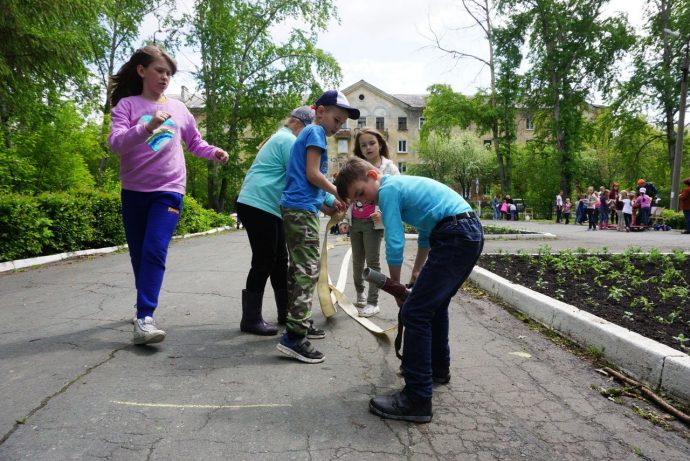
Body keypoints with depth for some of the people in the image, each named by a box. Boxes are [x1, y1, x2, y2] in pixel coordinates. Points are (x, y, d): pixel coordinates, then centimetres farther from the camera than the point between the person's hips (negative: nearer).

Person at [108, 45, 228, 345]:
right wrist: (148, 127, -29)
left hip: (168, 191, 0)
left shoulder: (178, 108, 8)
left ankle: (144, 318, -18)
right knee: (138, 253, 10)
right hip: (134, 190, 1)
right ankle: (146, 306, 29)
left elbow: (194, 143, 21)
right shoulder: (127, 105, 1)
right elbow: (116, 143, -14)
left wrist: (213, 152, 0)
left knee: (155, 251, -15)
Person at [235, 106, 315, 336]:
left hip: (269, 208, 11)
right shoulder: (288, 140, -11)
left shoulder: (280, 138, 22)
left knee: (279, 261, 13)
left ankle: (285, 312, 22)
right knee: (263, 262, -6)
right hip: (258, 206, -11)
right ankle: (251, 319, 3)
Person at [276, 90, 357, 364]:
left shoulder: (307, 134, 24)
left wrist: (325, 204, 15)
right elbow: (312, 174, -14)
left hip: (295, 207, 10)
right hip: (302, 209, -10)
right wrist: (340, 194, -2)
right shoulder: (316, 132, -5)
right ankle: (294, 336, -16)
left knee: (298, 268, 14)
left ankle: (298, 323, 23)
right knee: (308, 270, -13)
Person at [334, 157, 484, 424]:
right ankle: (438, 368, 42)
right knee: (435, 302, 25)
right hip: (473, 232, 11)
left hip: (455, 238, -11)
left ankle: (417, 401, -5)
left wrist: (395, 285, 5)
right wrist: (417, 273, 29)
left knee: (415, 313, -9)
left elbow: (394, 244, -9)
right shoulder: (402, 184, 23)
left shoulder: (387, 191, -5)